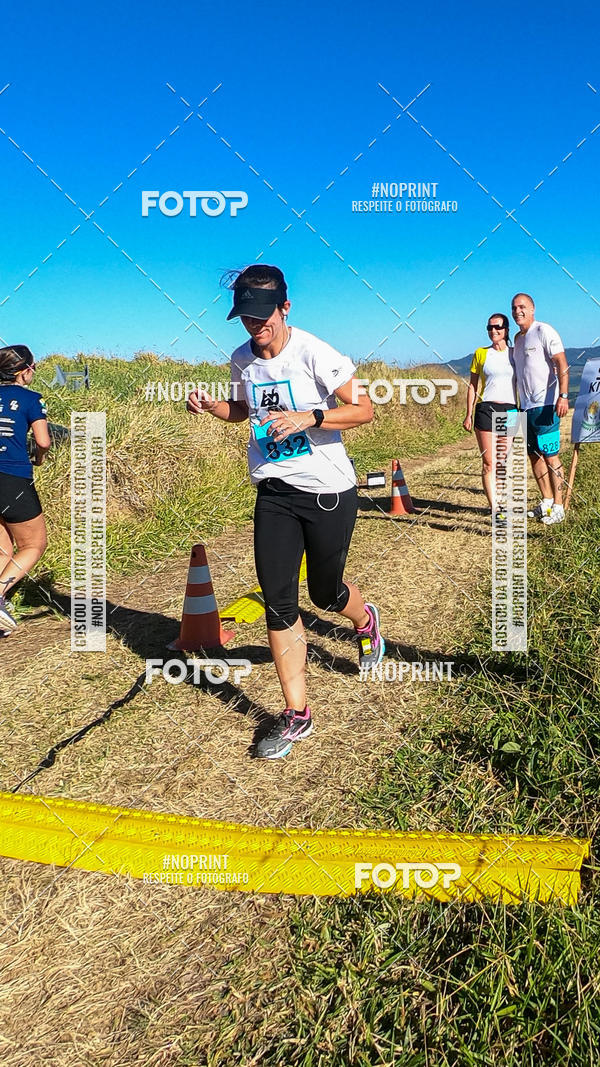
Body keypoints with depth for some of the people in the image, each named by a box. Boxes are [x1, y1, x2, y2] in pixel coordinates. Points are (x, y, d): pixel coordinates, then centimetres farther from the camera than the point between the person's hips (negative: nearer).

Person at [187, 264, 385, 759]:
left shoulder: (314, 353, -14)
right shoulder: (242, 360, 4)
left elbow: (364, 408, -15)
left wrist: (309, 417, -29)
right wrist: (211, 406, 1)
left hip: (329, 491, -4)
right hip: (274, 494, 5)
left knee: (325, 593, 10)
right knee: (278, 603, -1)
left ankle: (366, 619, 49)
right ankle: (297, 715, 10)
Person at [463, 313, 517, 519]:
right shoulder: (481, 353, 7)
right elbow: (472, 385, 10)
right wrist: (469, 414, 5)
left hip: (510, 411, 2)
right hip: (486, 409, -2)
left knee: (503, 463, 4)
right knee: (489, 463, -8)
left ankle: (498, 502, 20)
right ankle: (495, 510, -8)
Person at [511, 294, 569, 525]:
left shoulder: (543, 331, -7)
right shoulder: (517, 337, 17)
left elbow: (562, 363, -15)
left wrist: (563, 396, -25)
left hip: (545, 404, -8)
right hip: (526, 405, 8)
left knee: (550, 455, -6)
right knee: (534, 454, 11)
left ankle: (558, 507, 0)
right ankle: (547, 501, 21)